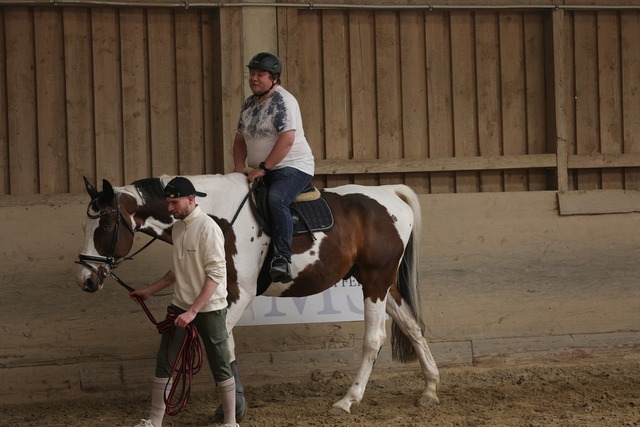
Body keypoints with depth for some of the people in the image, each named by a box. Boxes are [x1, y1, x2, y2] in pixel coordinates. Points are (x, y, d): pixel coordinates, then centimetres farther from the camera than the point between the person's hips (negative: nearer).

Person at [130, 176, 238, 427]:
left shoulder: (207, 228, -16)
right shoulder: (177, 228, 9)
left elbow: (216, 274, -20)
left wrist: (193, 311, -24)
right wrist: (149, 291, 20)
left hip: (209, 308, -8)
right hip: (180, 305, 8)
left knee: (220, 366, 3)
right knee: (164, 362, 4)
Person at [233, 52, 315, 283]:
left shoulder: (283, 101, -12)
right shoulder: (249, 104, 14)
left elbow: (287, 139, -22)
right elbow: (241, 138, 19)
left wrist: (263, 168, -22)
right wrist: (239, 169, 3)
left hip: (293, 167, -9)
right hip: (261, 172, 9)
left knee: (276, 198, -34)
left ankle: (282, 258, -40)